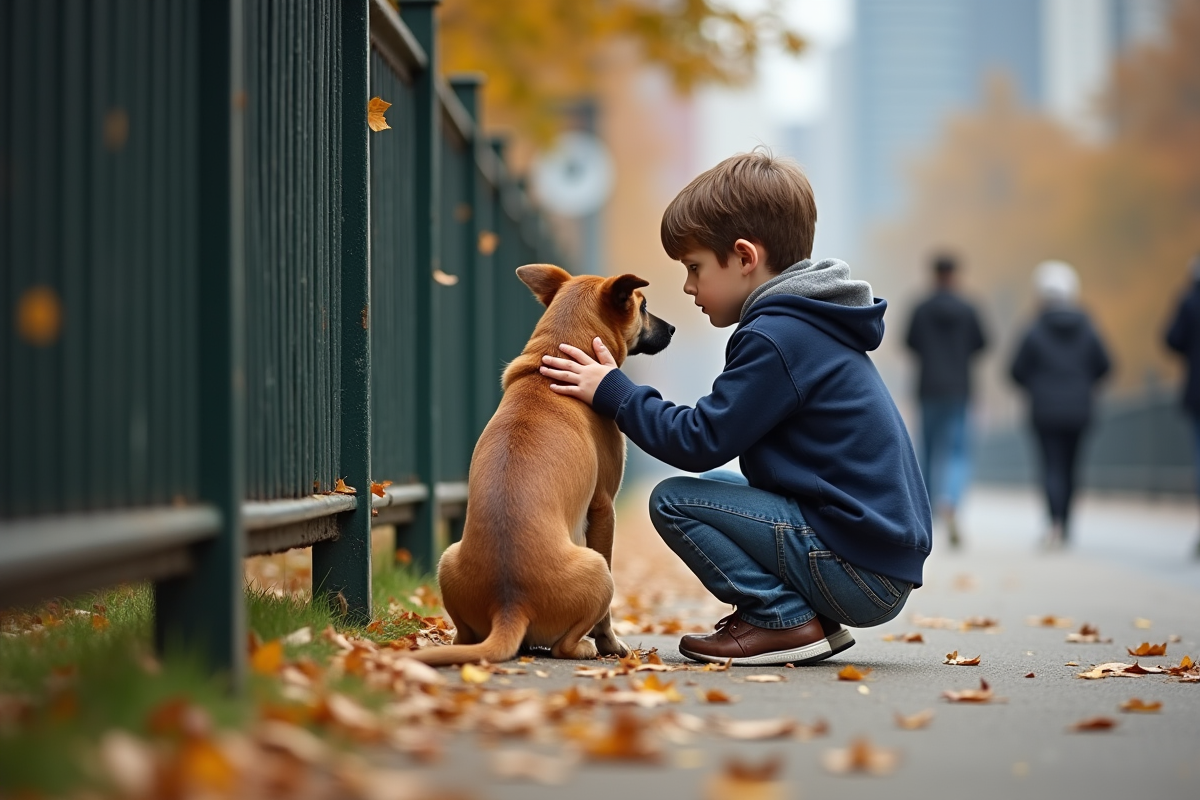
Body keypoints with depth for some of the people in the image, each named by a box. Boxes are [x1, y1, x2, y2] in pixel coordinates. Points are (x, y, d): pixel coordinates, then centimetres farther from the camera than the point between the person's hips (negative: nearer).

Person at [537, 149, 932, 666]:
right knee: (714, 488, 22)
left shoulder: (776, 337, -15)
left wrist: (613, 391, -4)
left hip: (859, 567, -10)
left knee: (674, 500, -7)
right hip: (886, 554, 10)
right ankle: (812, 621, 12)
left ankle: (785, 622, -6)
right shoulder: (813, 324, 16)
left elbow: (700, 442, -14)